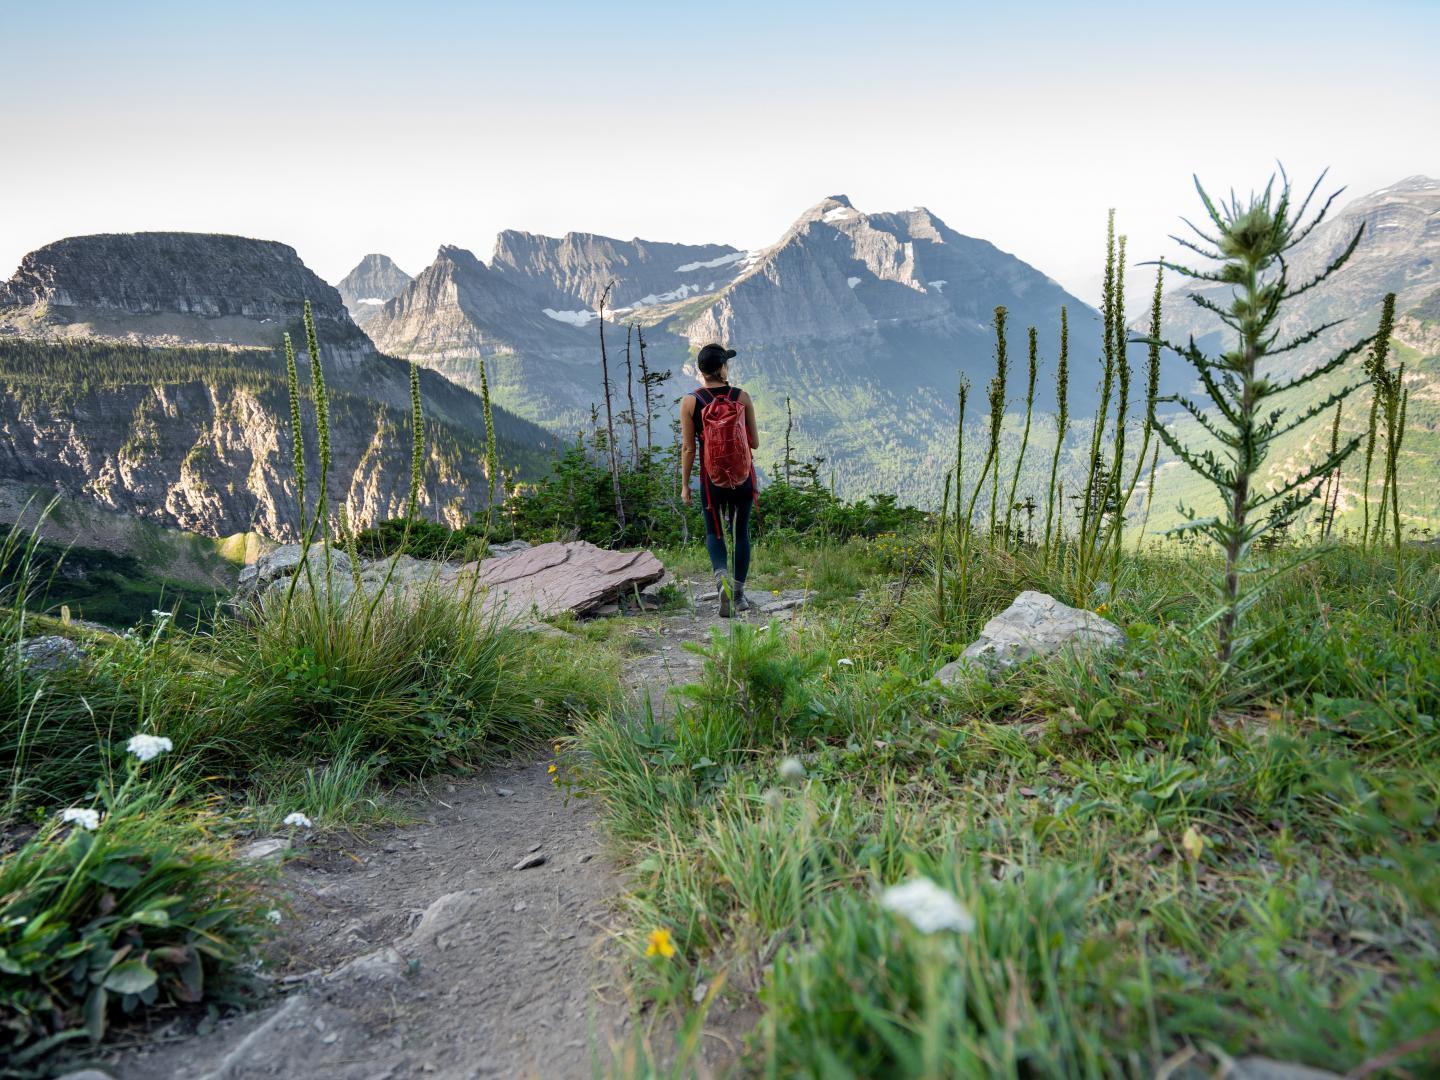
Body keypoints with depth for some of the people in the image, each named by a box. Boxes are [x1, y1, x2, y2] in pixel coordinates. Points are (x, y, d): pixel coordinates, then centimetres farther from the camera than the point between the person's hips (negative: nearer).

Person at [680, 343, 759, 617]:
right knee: (741, 532, 15)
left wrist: (684, 484, 1)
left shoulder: (690, 402, -8)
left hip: (712, 480, -1)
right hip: (744, 477, 1)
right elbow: (755, 443, -2)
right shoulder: (742, 397, -7)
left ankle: (722, 574, -13)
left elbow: (688, 448, -7)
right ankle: (738, 594, 19)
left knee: (714, 533, 15)